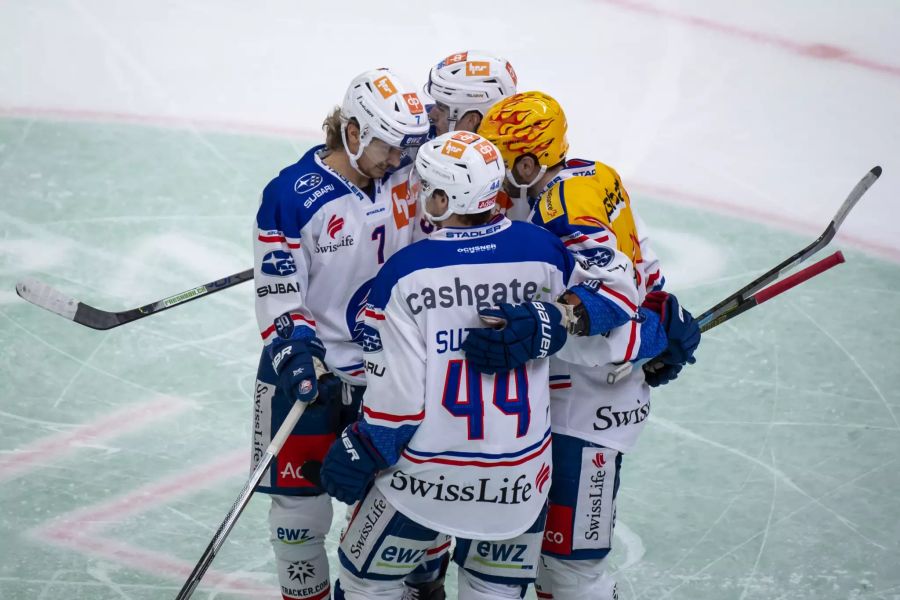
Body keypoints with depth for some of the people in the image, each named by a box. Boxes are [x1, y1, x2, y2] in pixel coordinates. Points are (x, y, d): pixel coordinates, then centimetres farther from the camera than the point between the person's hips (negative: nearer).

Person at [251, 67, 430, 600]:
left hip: (386, 370, 4)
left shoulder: (407, 169, -4)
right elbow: (279, 293, -15)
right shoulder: (293, 195, -17)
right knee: (300, 506, 4)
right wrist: (295, 350, -29)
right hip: (309, 373, -4)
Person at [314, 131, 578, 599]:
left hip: (427, 472, -3)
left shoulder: (404, 273, -17)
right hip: (519, 471, 3)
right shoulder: (544, 252, -9)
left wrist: (362, 453, -2)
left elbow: (398, 393, -13)